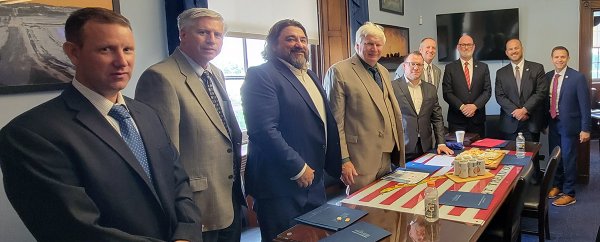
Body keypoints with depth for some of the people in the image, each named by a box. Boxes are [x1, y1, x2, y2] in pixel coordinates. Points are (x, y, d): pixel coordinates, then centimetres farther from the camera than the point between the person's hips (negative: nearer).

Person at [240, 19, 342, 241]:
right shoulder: (261, 75, -12)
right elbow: (264, 130, -23)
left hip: (313, 181, 8)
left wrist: (336, 167, 13)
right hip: (282, 185, -8)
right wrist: (298, 169, -19)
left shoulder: (310, 76, 15)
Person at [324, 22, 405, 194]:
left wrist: (396, 152, 17)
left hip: (386, 158, 8)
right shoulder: (338, 72, -10)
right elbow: (335, 122, -13)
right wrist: (343, 160, -16)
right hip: (360, 160, -8)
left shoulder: (384, 72, 15)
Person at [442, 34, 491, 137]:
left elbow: (487, 91, 4)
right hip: (456, 119, -2)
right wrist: (462, 107, -15)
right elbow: (447, 93, -3)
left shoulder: (483, 67, 10)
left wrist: (475, 106, -12)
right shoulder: (450, 68, 3)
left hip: (477, 118, 2)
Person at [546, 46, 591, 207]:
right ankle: (557, 185, 35)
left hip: (569, 125, -5)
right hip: (553, 123, 5)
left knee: (568, 159, 3)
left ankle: (569, 194, 16)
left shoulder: (578, 78, -12)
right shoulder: (547, 77, 3)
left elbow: (585, 104, -12)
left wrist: (585, 129, -13)